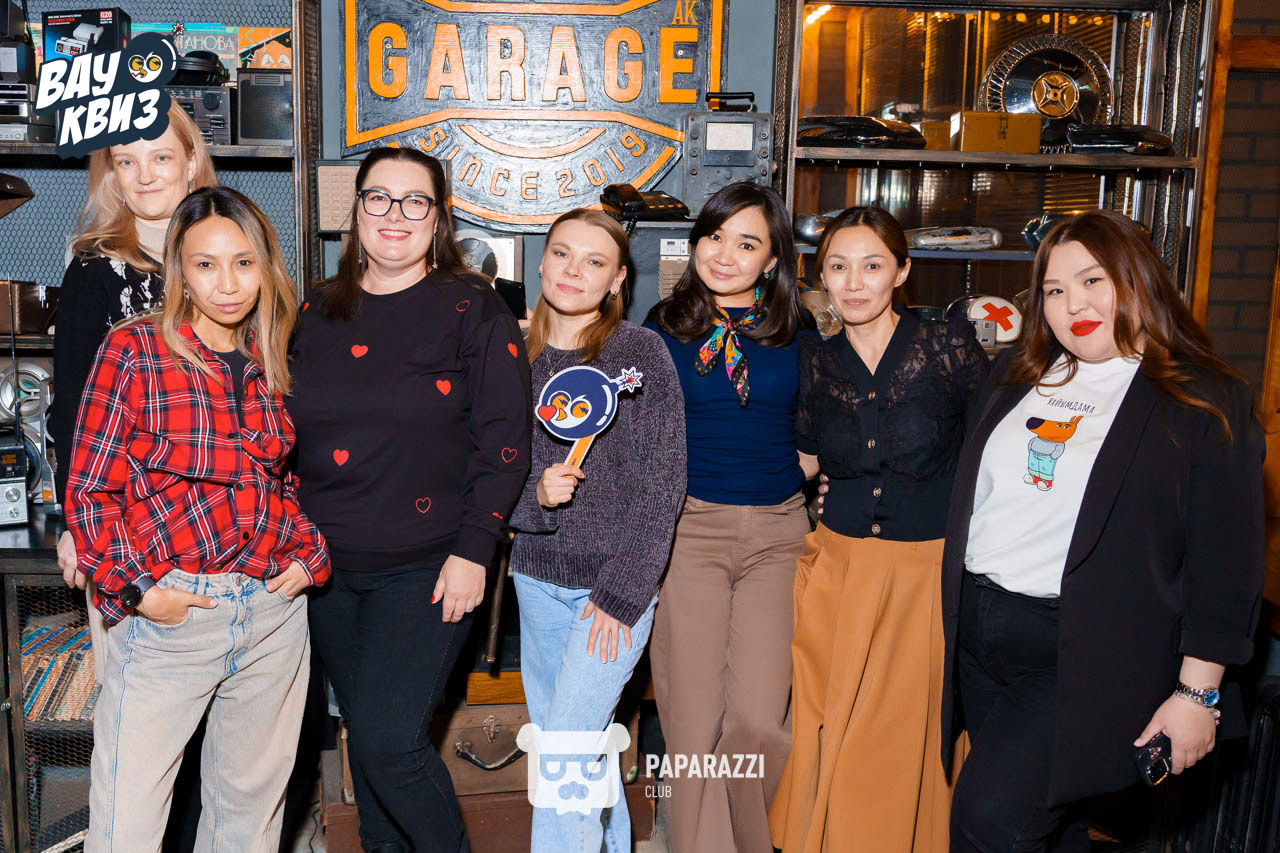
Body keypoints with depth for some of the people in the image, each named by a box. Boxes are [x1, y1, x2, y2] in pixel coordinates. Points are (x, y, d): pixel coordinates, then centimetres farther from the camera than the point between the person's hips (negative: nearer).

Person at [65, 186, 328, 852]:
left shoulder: (275, 362, 10)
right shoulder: (135, 349, -4)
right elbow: (89, 489, -3)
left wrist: (309, 555, 6)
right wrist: (134, 586, -12)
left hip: (275, 608, 4)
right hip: (170, 611, -4)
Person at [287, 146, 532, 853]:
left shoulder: (473, 309, -4)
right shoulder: (318, 312, 9)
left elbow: (504, 440, -8)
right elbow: (288, 434, 15)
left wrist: (472, 551, -14)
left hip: (427, 567, -5)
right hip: (328, 568, 5)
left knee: (386, 739, -9)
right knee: (363, 733, 15)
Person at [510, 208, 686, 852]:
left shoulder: (640, 351, -8)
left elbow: (662, 481, -10)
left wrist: (622, 591, -13)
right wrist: (534, 493, -16)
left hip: (618, 582, -5)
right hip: (538, 579, 5)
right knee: (571, 741, 16)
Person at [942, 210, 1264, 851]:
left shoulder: (1203, 401, -6)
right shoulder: (1013, 377, 10)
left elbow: (1225, 563, -9)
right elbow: (968, 497, 18)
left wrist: (1197, 694, -11)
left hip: (1084, 654, -5)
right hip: (978, 638, 6)